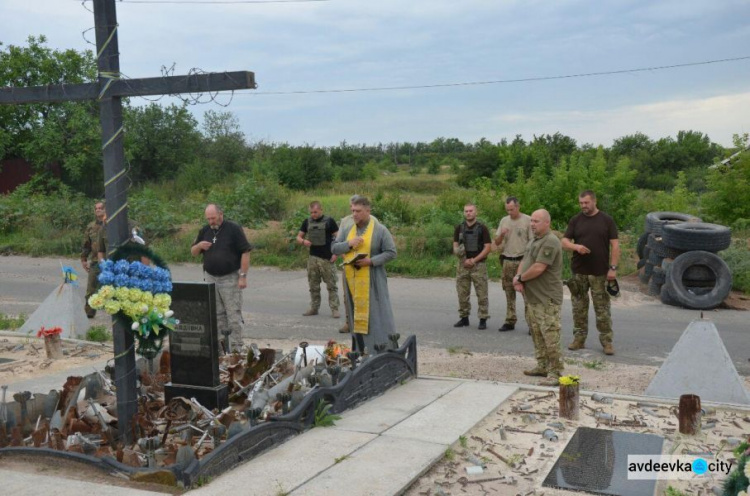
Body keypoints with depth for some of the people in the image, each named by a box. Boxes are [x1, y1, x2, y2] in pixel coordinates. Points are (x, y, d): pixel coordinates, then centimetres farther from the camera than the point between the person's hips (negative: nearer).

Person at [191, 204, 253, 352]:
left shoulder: (234, 229, -6)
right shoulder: (205, 230, 10)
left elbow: (246, 252, -8)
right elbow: (193, 252, 16)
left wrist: (243, 276, -13)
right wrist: (199, 245, -7)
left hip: (230, 279, -5)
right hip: (210, 278, 5)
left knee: (233, 315, -4)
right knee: (217, 315, 8)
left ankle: (236, 349, 1)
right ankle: (222, 345, 16)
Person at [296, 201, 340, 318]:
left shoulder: (329, 221, -2)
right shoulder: (307, 222, 10)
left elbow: (338, 237, -3)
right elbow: (298, 237, 14)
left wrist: (336, 253, -12)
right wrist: (303, 241, -10)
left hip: (327, 259, -4)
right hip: (312, 258, 4)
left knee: (331, 285, -3)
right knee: (313, 286, 10)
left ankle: (334, 309, 0)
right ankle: (314, 308, 18)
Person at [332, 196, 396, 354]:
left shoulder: (380, 230, -3)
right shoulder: (346, 229, 9)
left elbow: (391, 252, -5)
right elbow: (334, 248, 9)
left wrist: (371, 261, -16)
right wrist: (349, 243, -10)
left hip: (372, 282, -4)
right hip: (351, 281, 4)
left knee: (376, 316, -5)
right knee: (355, 315, 10)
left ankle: (384, 352, 0)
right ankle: (359, 351, 19)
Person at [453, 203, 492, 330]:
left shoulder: (482, 228, -2)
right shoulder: (459, 228, 9)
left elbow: (488, 247, -6)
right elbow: (455, 246, 9)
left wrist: (474, 260, -13)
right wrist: (464, 260, -10)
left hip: (478, 265, -4)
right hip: (463, 265, 4)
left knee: (482, 294, -3)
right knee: (462, 293, 8)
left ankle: (483, 319, 3)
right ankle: (464, 318, 19)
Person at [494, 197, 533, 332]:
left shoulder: (528, 220, -4)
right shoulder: (504, 221, 10)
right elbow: (497, 243, 13)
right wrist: (501, 235, -9)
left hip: (522, 261, -5)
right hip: (507, 261, 5)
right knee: (509, 293, 10)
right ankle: (510, 321, 18)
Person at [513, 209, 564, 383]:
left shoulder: (550, 242, -16)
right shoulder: (534, 241, 16)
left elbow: (538, 268, -23)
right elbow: (524, 261, 17)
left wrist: (520, 278, -8)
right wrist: (517, 278, -3)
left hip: (547, 299, -10)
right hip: (532, 297, 10)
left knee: (550, 336, -6)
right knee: (537, 334, 16)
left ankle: (555, 371, 0)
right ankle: (542, 366, 26)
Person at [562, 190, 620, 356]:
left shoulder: (606, 220, 2)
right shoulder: (575, 220, 7)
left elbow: (615, 245, 0)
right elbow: (564, 242, 4)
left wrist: (613, 268, -8)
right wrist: (576, 246, -19)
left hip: (600, 272, -2)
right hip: (578, 272, 2)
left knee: (602, 308, 0)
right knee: (579, 307, 8)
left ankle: (606, 341, 7)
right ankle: (579, 338, 17)